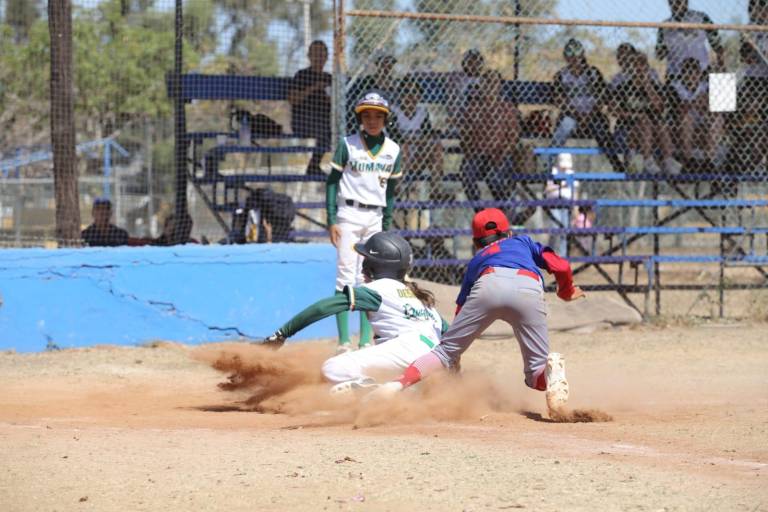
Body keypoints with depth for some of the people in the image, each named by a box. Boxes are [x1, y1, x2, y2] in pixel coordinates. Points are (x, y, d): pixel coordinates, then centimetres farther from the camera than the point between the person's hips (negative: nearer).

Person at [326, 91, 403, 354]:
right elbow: (332, 182, -1)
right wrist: (331, 221, -8)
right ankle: (344, 341, -10)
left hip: (375, 217, 3)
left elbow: (390, 191, 13)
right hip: (349, 215, -3)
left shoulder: (393, 150, 6)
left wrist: (386, 228, 10)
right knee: (346, 278, -7)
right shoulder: (347, 144, -2)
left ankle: (365, 340, 6)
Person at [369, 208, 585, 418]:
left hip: (489, 285, 0)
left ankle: (397, 385, -16)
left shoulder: (476, 261, 40)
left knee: (446, 350, 7)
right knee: (536, 372, 9)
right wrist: (566, 292, 48)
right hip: (529, 289, 0)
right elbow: (561, 267, 26)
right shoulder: (523, 242, 41)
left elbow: (461, 307, 35)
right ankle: (550, 371, -27)